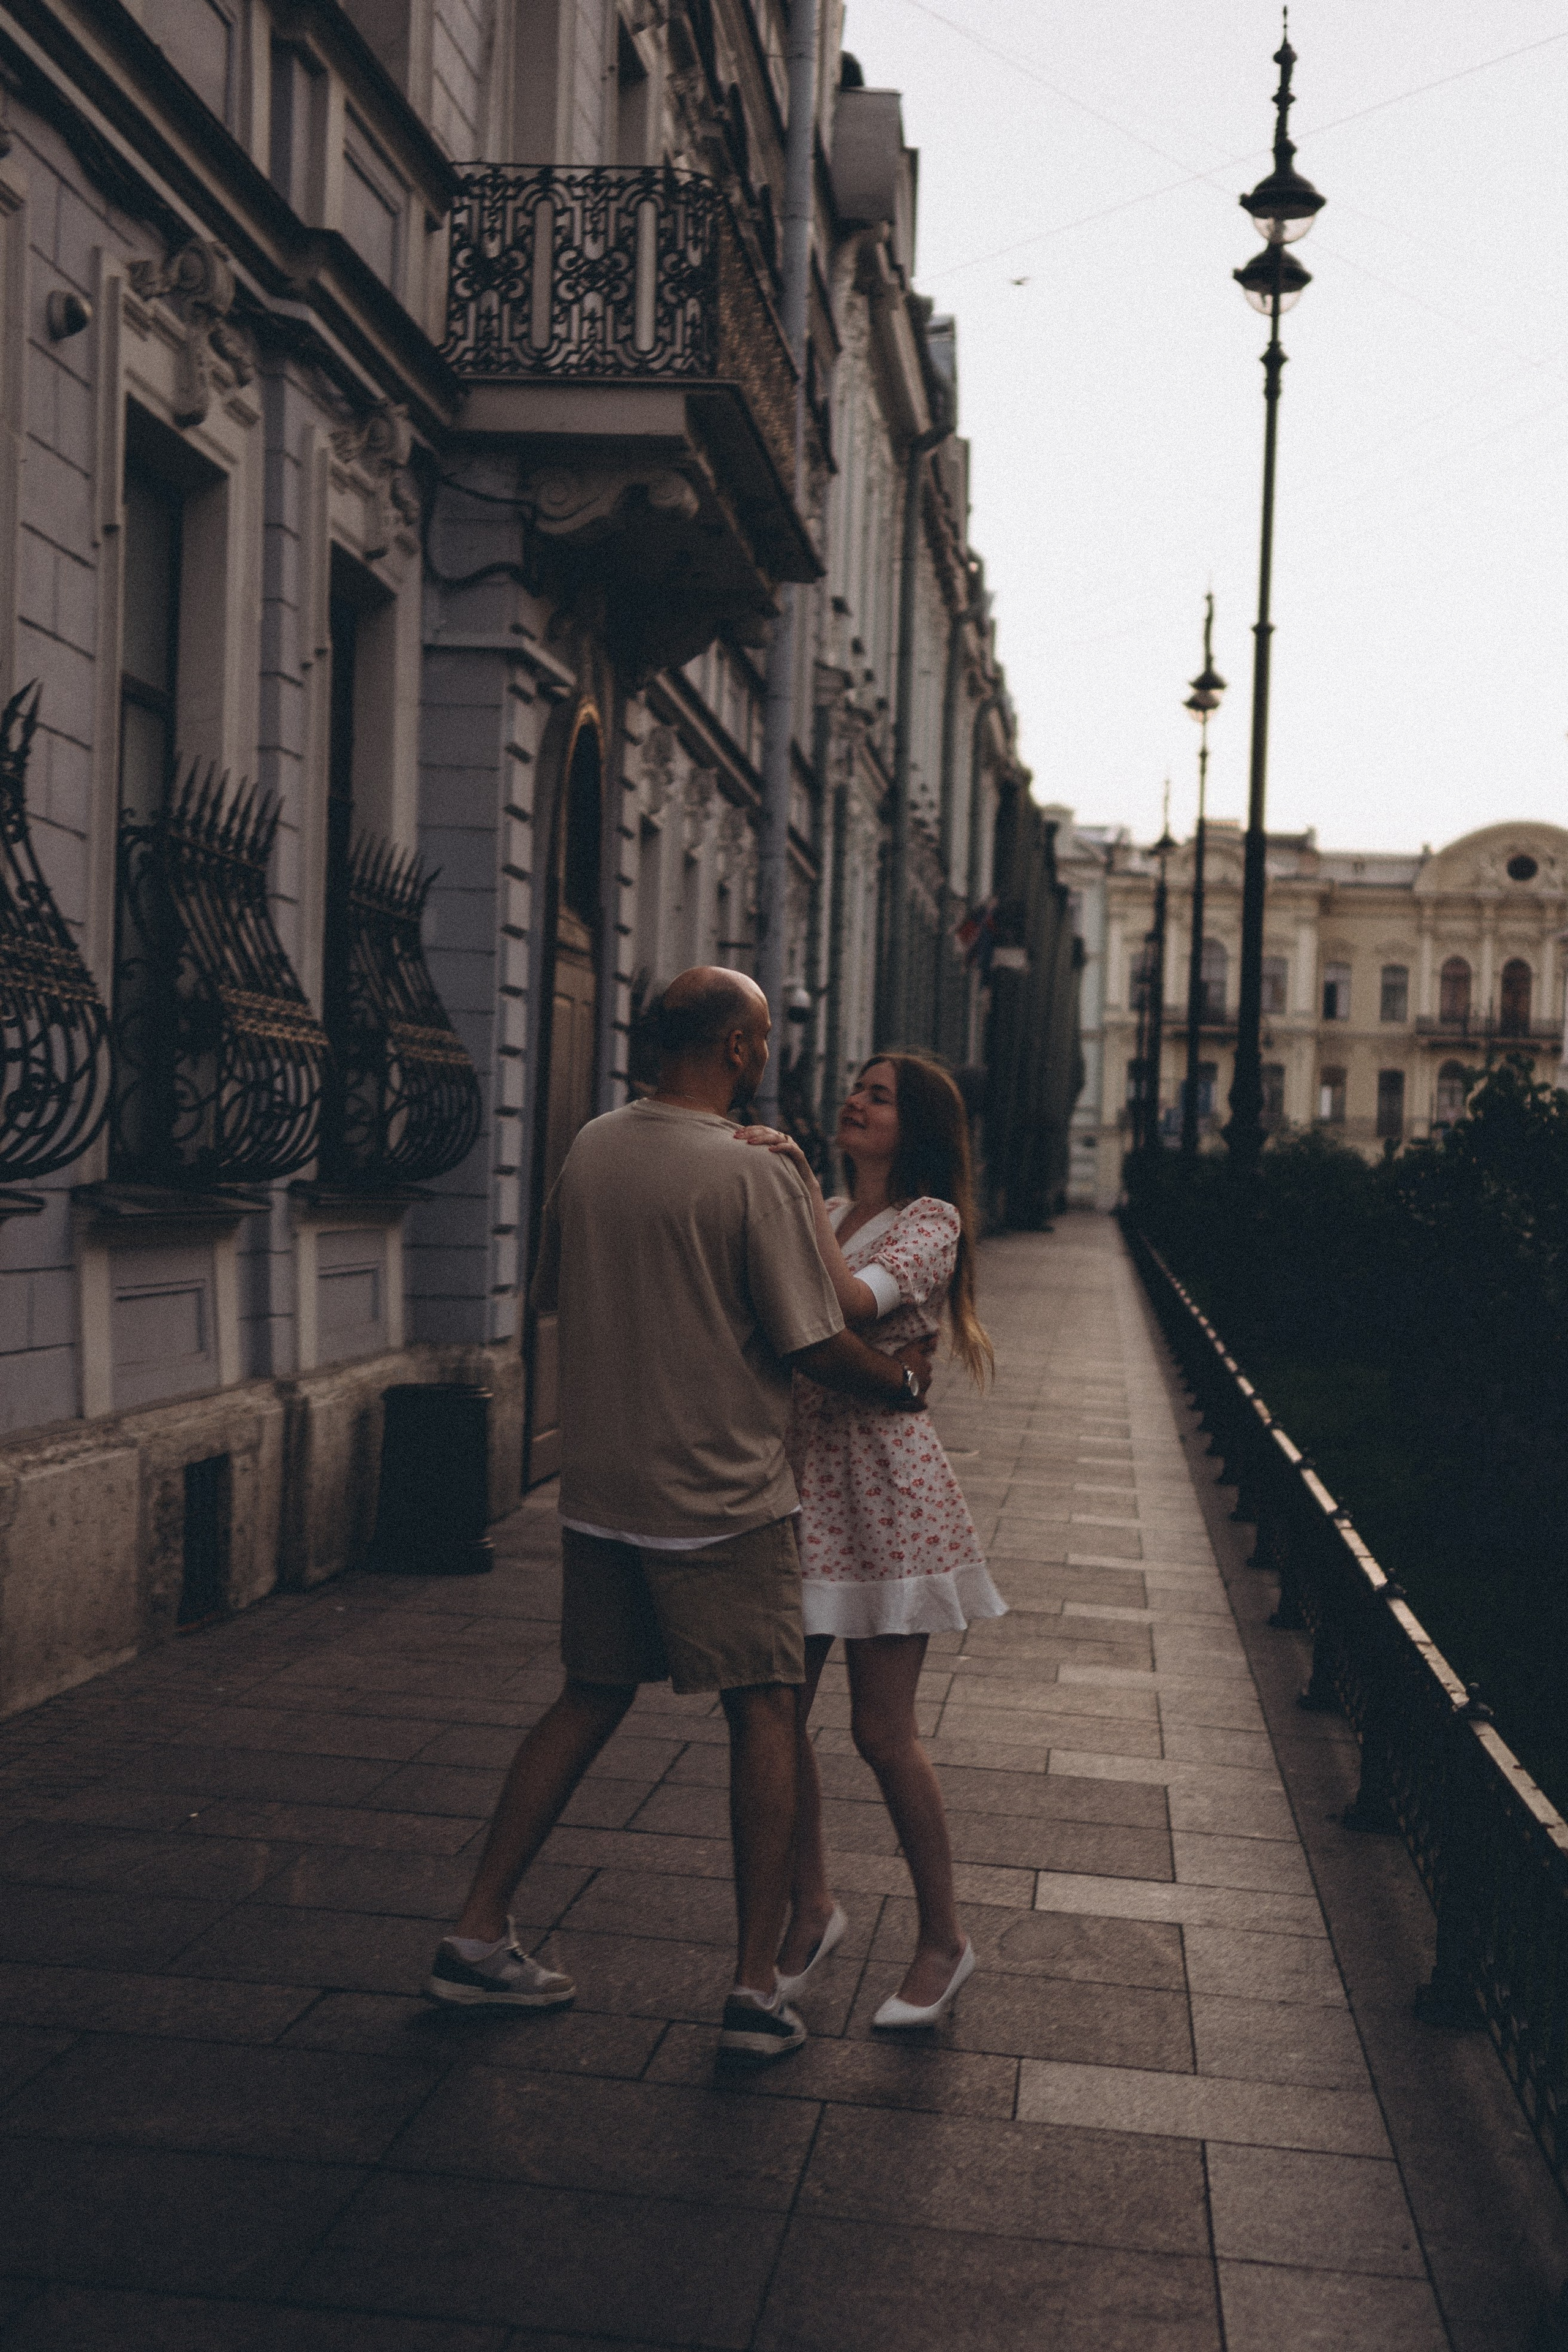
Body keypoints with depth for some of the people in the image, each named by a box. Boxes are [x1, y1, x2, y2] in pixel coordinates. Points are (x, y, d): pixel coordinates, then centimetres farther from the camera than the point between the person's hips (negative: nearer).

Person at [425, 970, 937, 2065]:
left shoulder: (591, 1150, 4)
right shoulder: (757, 1177, -15)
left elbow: (553, 1291, 16)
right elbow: (815, 1344, -14)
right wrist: (903, 1381, 5)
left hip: (600, 1487, 6)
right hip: (723, 1497, -6)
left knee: (590, 1700, 17)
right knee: (765, 1712, 6)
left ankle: (478, 1934, 20)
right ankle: (758, 1987, 7)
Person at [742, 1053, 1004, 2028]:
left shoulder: (930, 1222, -6)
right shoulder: (822, 1215, 14)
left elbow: (854, 1302, -25)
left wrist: (798, 1189, -22)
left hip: (882, 1485, -6)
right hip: (796, 1472, 6)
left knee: (883, 1728, -1)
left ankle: (945, 1939, 17)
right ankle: (812, 1908, 26)